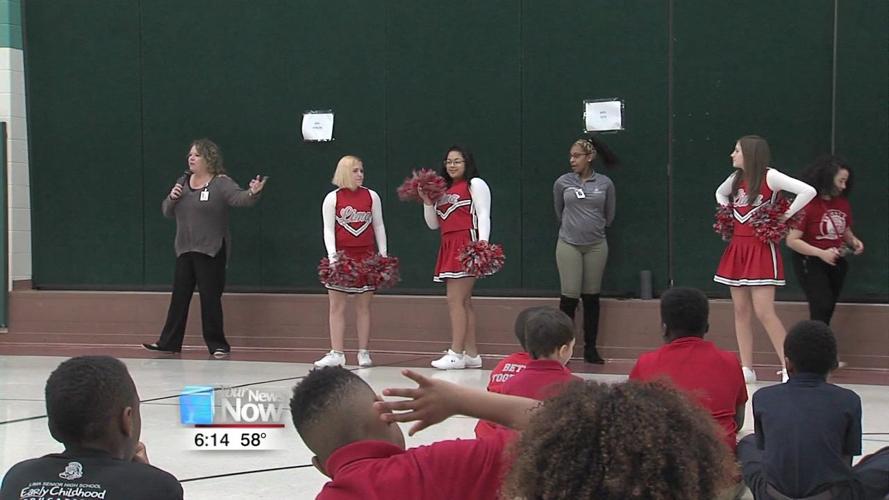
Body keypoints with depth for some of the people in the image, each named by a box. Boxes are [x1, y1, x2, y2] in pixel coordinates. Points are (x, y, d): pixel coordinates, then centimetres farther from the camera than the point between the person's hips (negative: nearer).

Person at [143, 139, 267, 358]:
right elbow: (167, 212, 18)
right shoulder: (183, 182, 13)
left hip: (210, 251, -6)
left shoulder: (221, 183, -7)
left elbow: (240, 198, -24)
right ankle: (169, 342, 16)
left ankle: (217, 345, 8)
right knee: (179, 296, 9)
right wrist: (172, 198, -4)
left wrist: (253, 193, -46)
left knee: (210, 298, -2)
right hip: (184, 250, 6)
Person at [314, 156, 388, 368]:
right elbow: (328, 229, -2)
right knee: (337, 306, -2)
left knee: (364, 306, 4)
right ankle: (337, 353, 1)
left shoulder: (372, 196, 5)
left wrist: (383, 254, 4)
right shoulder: (332, 198, 1)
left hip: (366, 256, 1)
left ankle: (364, 352, 9)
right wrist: (332, 255, -14)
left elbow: (378, 226, 9)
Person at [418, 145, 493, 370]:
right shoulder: (443, 190, 21)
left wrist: (482, 245, -22)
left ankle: (456, 354, -15)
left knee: (455, 299, -14)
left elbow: (484, 216, -9)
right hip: (449, 247, 8)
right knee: (464, 302, 7)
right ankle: (471, 354, 9)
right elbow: (433, 224, 19)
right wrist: (428, 203, 3)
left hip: (466, 245, -8)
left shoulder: (475, 184, 0)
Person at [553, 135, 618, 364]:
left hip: (596, 246, 1)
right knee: (570, 296, -4)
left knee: (592, 297, 7)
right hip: (569, 245, -1)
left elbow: (609, 215, 12)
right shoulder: (562, 183, -1)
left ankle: (590, 348, 14)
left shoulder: (605, 183, 0)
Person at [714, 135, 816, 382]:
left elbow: (808, 191, -21)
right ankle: (747, 369, 11)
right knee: (741, 311, 7)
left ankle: (788, 368, -8)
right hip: (737, 249, 7)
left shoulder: (769, 177, -11)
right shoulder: (736, 178, 10)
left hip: (761, 251, -7)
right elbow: (720, 193, 33)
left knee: (763, 312, -12)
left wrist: (787, 215, -14)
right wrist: (726, 213, 14)